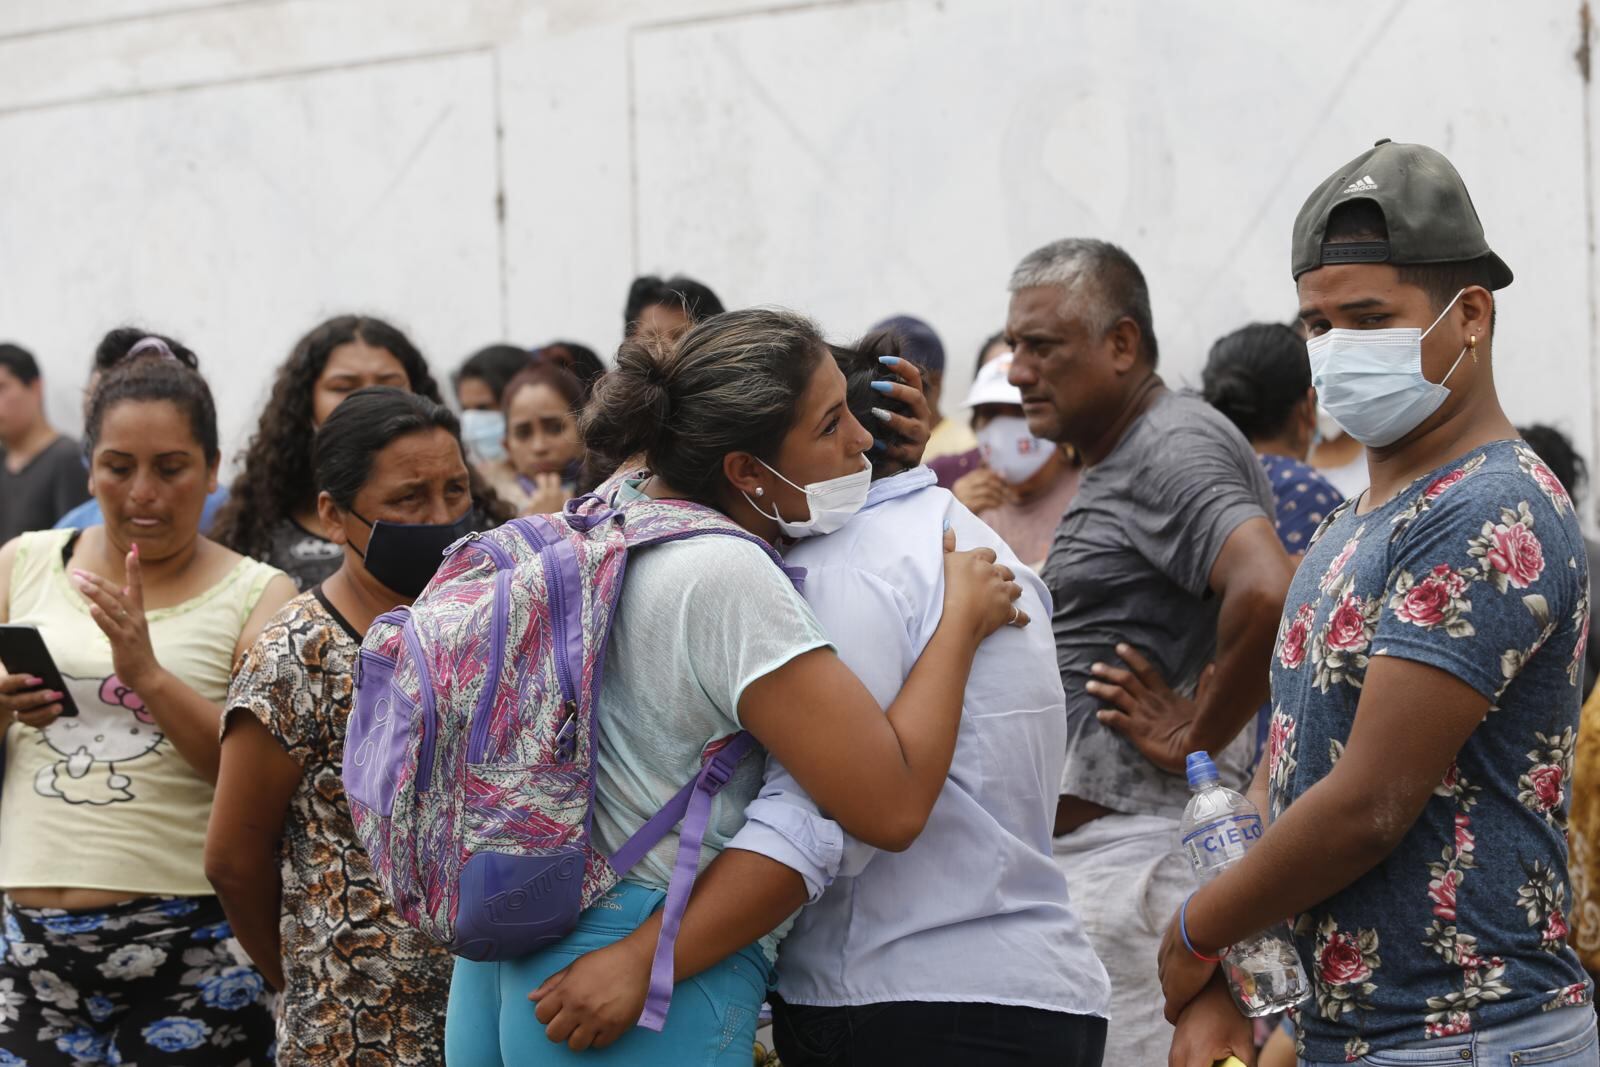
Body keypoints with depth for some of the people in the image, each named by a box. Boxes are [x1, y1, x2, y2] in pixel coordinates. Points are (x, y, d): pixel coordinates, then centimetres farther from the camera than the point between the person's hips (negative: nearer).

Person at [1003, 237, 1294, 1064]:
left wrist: (1197, 738, -20)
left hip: (1136, 841, -11)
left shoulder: (1173, 447, -14)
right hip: (1084, 839, 11)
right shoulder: (1114, 461, 20)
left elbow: (1268, 593, -30)